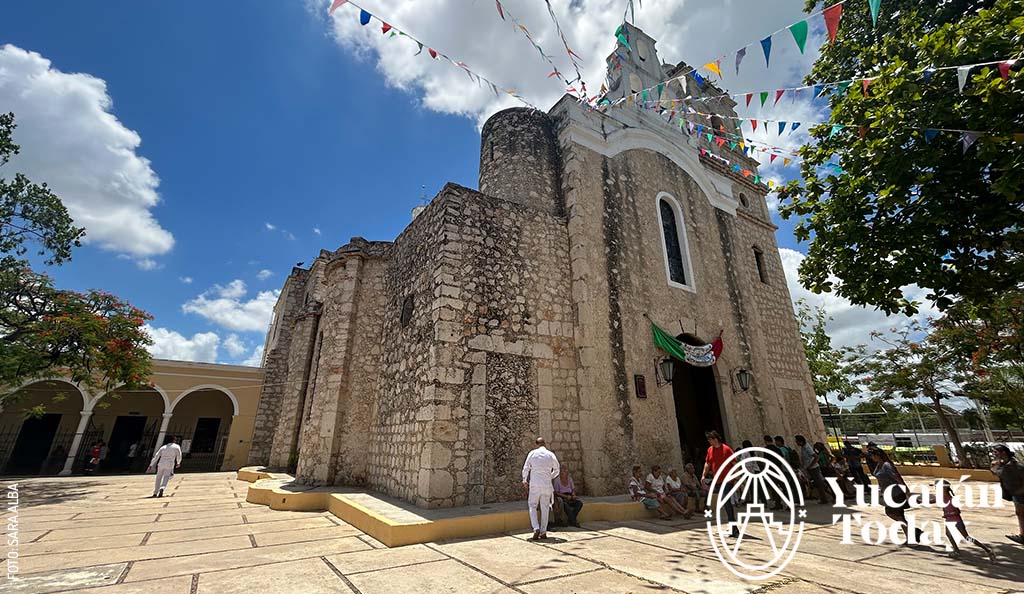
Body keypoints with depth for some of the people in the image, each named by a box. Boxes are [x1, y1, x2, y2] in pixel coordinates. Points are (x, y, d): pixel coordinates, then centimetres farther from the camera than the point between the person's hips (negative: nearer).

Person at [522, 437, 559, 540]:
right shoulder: (551, 455, 2)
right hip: (547, 485, 2)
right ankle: (543, 532, 15)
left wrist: (524, 481, 16)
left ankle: (536, 529, -7)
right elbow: (556, 470, 12)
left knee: (532, 506, 8)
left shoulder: (532, 453, -2)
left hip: (535, 484, -2)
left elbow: (526, 468, 1)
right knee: (545, 508, 13)